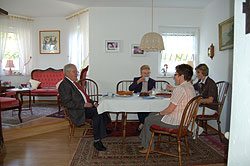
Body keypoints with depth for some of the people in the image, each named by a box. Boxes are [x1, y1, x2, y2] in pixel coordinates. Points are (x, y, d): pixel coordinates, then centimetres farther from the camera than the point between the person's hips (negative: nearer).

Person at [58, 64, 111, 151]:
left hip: (85, 106, 9)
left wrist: (93, 103, 9)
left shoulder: (74, 83, 20)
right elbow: (67, 103, -18)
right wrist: (84, 104, -21)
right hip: (77, 111, -9)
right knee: (97, 112, -28)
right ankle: (97, 141, -20)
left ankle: (103, 130, 3)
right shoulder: (64, 85, -10)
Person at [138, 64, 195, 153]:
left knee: (148, 120, 6)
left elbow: (170, 109, -23)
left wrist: (160, 113, -5)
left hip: (175, 122, -10)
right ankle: (145, 143, 29)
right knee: (151, 115, 21)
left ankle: (148, 147, 21)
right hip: (183, 120, 10)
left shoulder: (180, 89, -25)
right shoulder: (191, 87, 7)